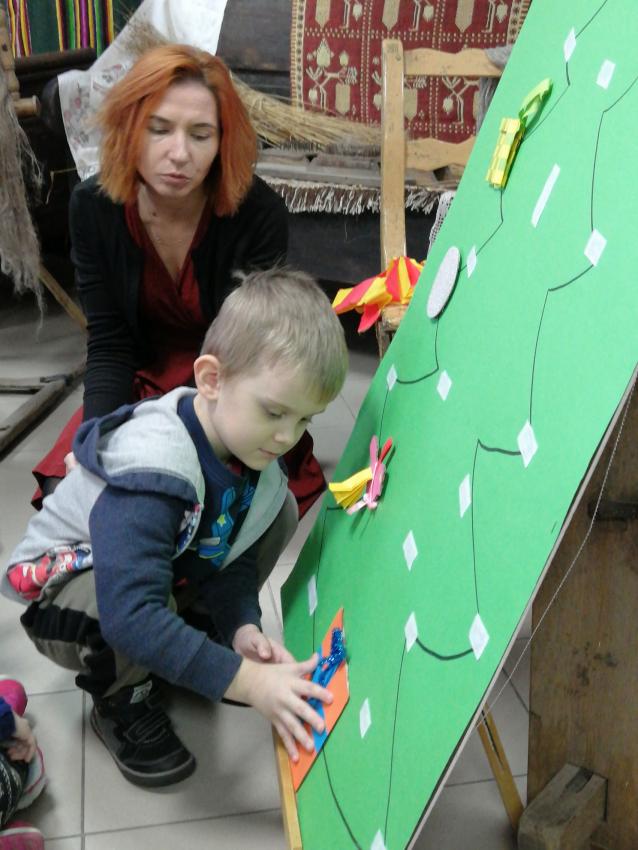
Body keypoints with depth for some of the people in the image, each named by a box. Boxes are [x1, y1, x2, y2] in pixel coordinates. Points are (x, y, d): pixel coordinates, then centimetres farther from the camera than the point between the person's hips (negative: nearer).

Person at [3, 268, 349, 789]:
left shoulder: (260, 467, -12)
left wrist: (242, 627, -26)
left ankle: (193, 635, 4)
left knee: (278, 510, -9)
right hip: (62, 587, -7)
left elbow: (232, 562, -5)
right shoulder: (152, 467, -39)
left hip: (174, 569, 7)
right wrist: (246, 682, -45)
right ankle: (122, 702, -6)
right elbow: (130, 614, -45)